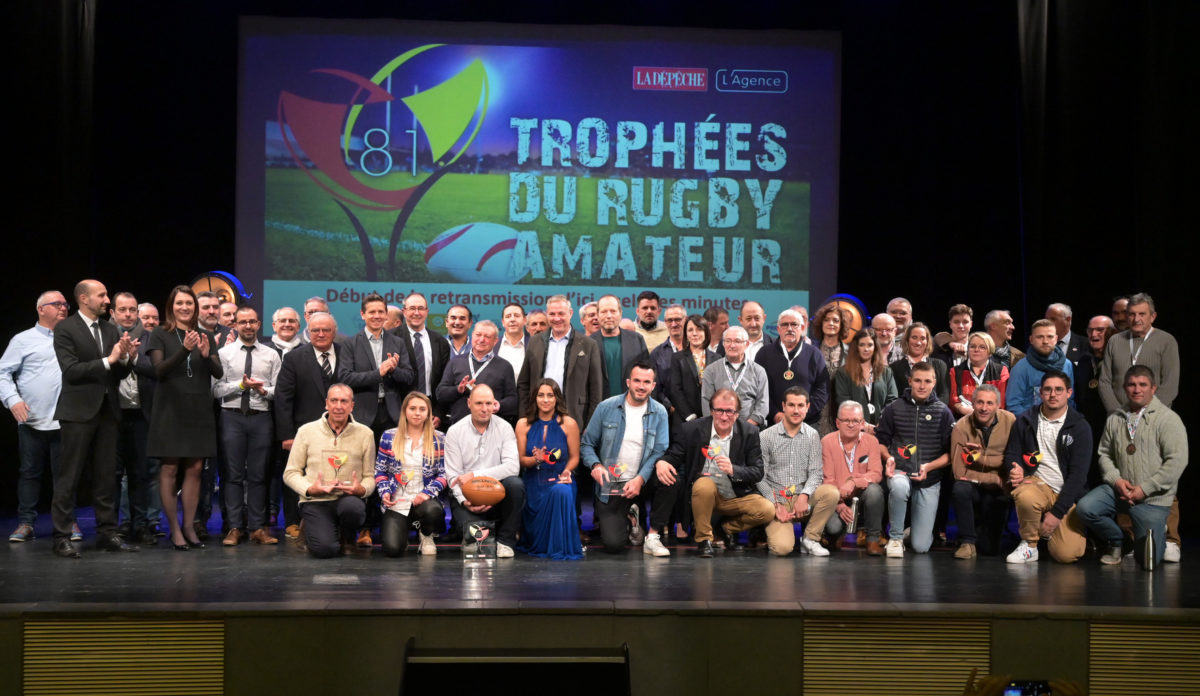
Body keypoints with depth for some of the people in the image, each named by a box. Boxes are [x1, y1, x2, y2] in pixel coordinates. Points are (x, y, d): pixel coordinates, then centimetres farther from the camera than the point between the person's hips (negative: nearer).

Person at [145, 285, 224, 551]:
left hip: (199, 412, 3)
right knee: (169, 469, -3)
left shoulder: (206, 336, 11)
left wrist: (206, 355, -17)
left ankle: (189, 526, 12)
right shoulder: (160, 335, 2)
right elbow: (158, 370, -12)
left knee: (194, 469, 4)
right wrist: (184, 350, -24)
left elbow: (219, 373, 3)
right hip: (170, 411, -3)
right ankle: (174, 529, 4)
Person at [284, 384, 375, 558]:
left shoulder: (365, 434, 6)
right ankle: (312, 530, 15)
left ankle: (347, 539, 0)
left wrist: (362, 489, -15)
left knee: (353, 507, -38)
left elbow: (370, 475, 8)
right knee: (324, 549, -25)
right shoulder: (306, 431, 5)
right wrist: (309, 489, -12)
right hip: (315, 501, -1)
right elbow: (291, 473, 7)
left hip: (349, 499, 1)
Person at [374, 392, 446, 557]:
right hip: (396, 504, 0)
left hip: (423, 500, 0)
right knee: (392, 549, -21)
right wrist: (385, 492, -8)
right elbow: (380, 471, 10)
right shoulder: (389, 436, 6)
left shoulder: (438, 439, 5)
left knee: (433, 511, -38)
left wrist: (428, 492, -13)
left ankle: (426, 535, 1)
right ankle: (402, 529, 19)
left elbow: (443, 474, 4)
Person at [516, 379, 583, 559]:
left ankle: (562, 548, -22)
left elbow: (574, 457, 5)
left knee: (561, 492, -40)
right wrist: (535, 459, -20)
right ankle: (538, 544, 32)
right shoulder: (523, 424, 3)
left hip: (559, 479, -1)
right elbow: (519, 459, 2)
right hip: (533, 482, 1)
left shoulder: (568, 424, 0)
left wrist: (566, 471, -16)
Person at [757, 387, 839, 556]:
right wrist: (775, 504, -13)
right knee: (782, 548, -26)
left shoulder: (812, 436, 7)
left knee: (831, 492, -28)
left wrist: (804, 495, -18)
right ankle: (776, 530, 13)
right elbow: (760, 477, -3)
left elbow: (816, 472, 0)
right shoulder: (766, 437, -2)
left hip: (802, 498, 3)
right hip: (775, 499, -3)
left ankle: (810, 539, -8)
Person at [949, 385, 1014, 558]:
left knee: (989, 549, -4)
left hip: (998, 492, 1)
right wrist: (995, 479, -17)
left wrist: (980, 458, -19)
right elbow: (960, 472, -14)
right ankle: (967, 542, -17)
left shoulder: (1010, 421, -10)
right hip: (973, 487, -1)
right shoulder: (961, 427, -12)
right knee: (961, 488, -36)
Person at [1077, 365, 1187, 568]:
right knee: (1084, 508, -22)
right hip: (1119, 489, 4)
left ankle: (1158, 533, 32)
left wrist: (1145, 488, -17)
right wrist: (1116, 480, -9)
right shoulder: (1115, 420, 8)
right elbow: (1105, 454, 11)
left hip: (1153, 499, -4)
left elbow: (1176, 461, -14)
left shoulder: (1169, 419, -8)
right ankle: (1118, 542, 6)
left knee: (1148, 559, -6)